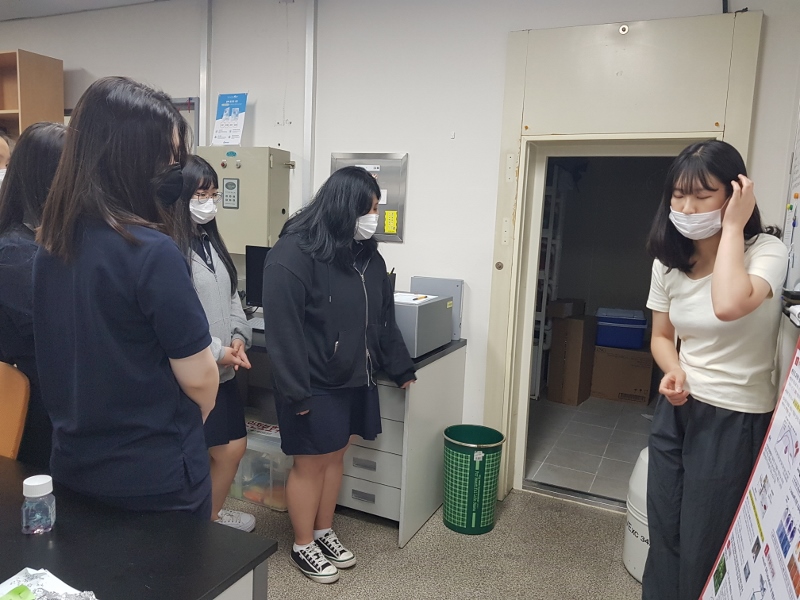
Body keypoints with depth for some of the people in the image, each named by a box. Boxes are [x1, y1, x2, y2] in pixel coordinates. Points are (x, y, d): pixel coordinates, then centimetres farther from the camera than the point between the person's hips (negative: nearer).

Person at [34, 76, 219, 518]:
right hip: (155, 477, -7)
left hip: (73, 464, 7)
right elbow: (198, 378, -18)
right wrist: (183, 424, 3)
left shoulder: (52, 243, -2)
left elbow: (84, 352, 9)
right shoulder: (150, 251, -25)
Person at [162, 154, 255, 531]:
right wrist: (215, 351, -18)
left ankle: (211, 516, 40)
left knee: (235, 447, 17)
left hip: (223, 370, 9)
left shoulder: (211, 242, 11)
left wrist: (239, 337, -2)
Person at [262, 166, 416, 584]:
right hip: (313, 385, -7)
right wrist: (296, 391, -20)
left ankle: (324, 532, 38)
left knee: (335, 457, 19)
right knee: (310, 463, 8)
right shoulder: (293, 254, -18)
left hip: (354, 380, 7)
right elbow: (282, 329, -20)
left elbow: (383, 319, 13)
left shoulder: (368, 256, 6)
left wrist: (401, 369, 15)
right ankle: (303, 546, 29)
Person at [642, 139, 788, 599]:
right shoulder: (669, 260, 1)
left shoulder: (766, 251, -16)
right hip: (677, 409, 5)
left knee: (703, 547, 7)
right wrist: (673, 372, -12)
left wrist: (732, 226, -26)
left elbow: (728, 306, -38)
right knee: (663, 532, 16)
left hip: (735, 419, -5)